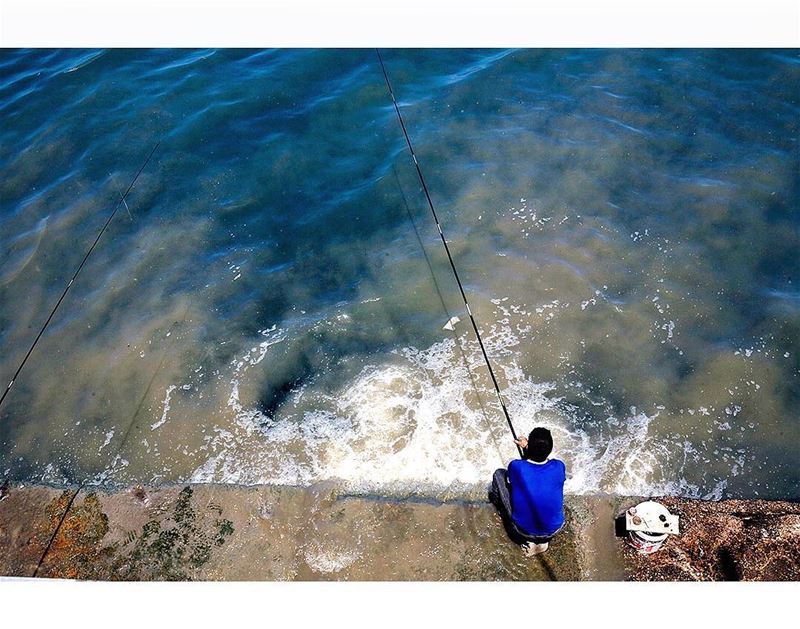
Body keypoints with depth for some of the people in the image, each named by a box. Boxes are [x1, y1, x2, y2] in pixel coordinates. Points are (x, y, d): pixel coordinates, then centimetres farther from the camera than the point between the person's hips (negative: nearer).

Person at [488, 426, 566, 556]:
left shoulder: (516, 467, -22)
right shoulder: (559, 467, -15)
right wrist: (527, 448, 19)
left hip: (524, 531, -2)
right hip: (553, 530, 2)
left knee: (499, 474, 8)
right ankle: (543, 540, 17)